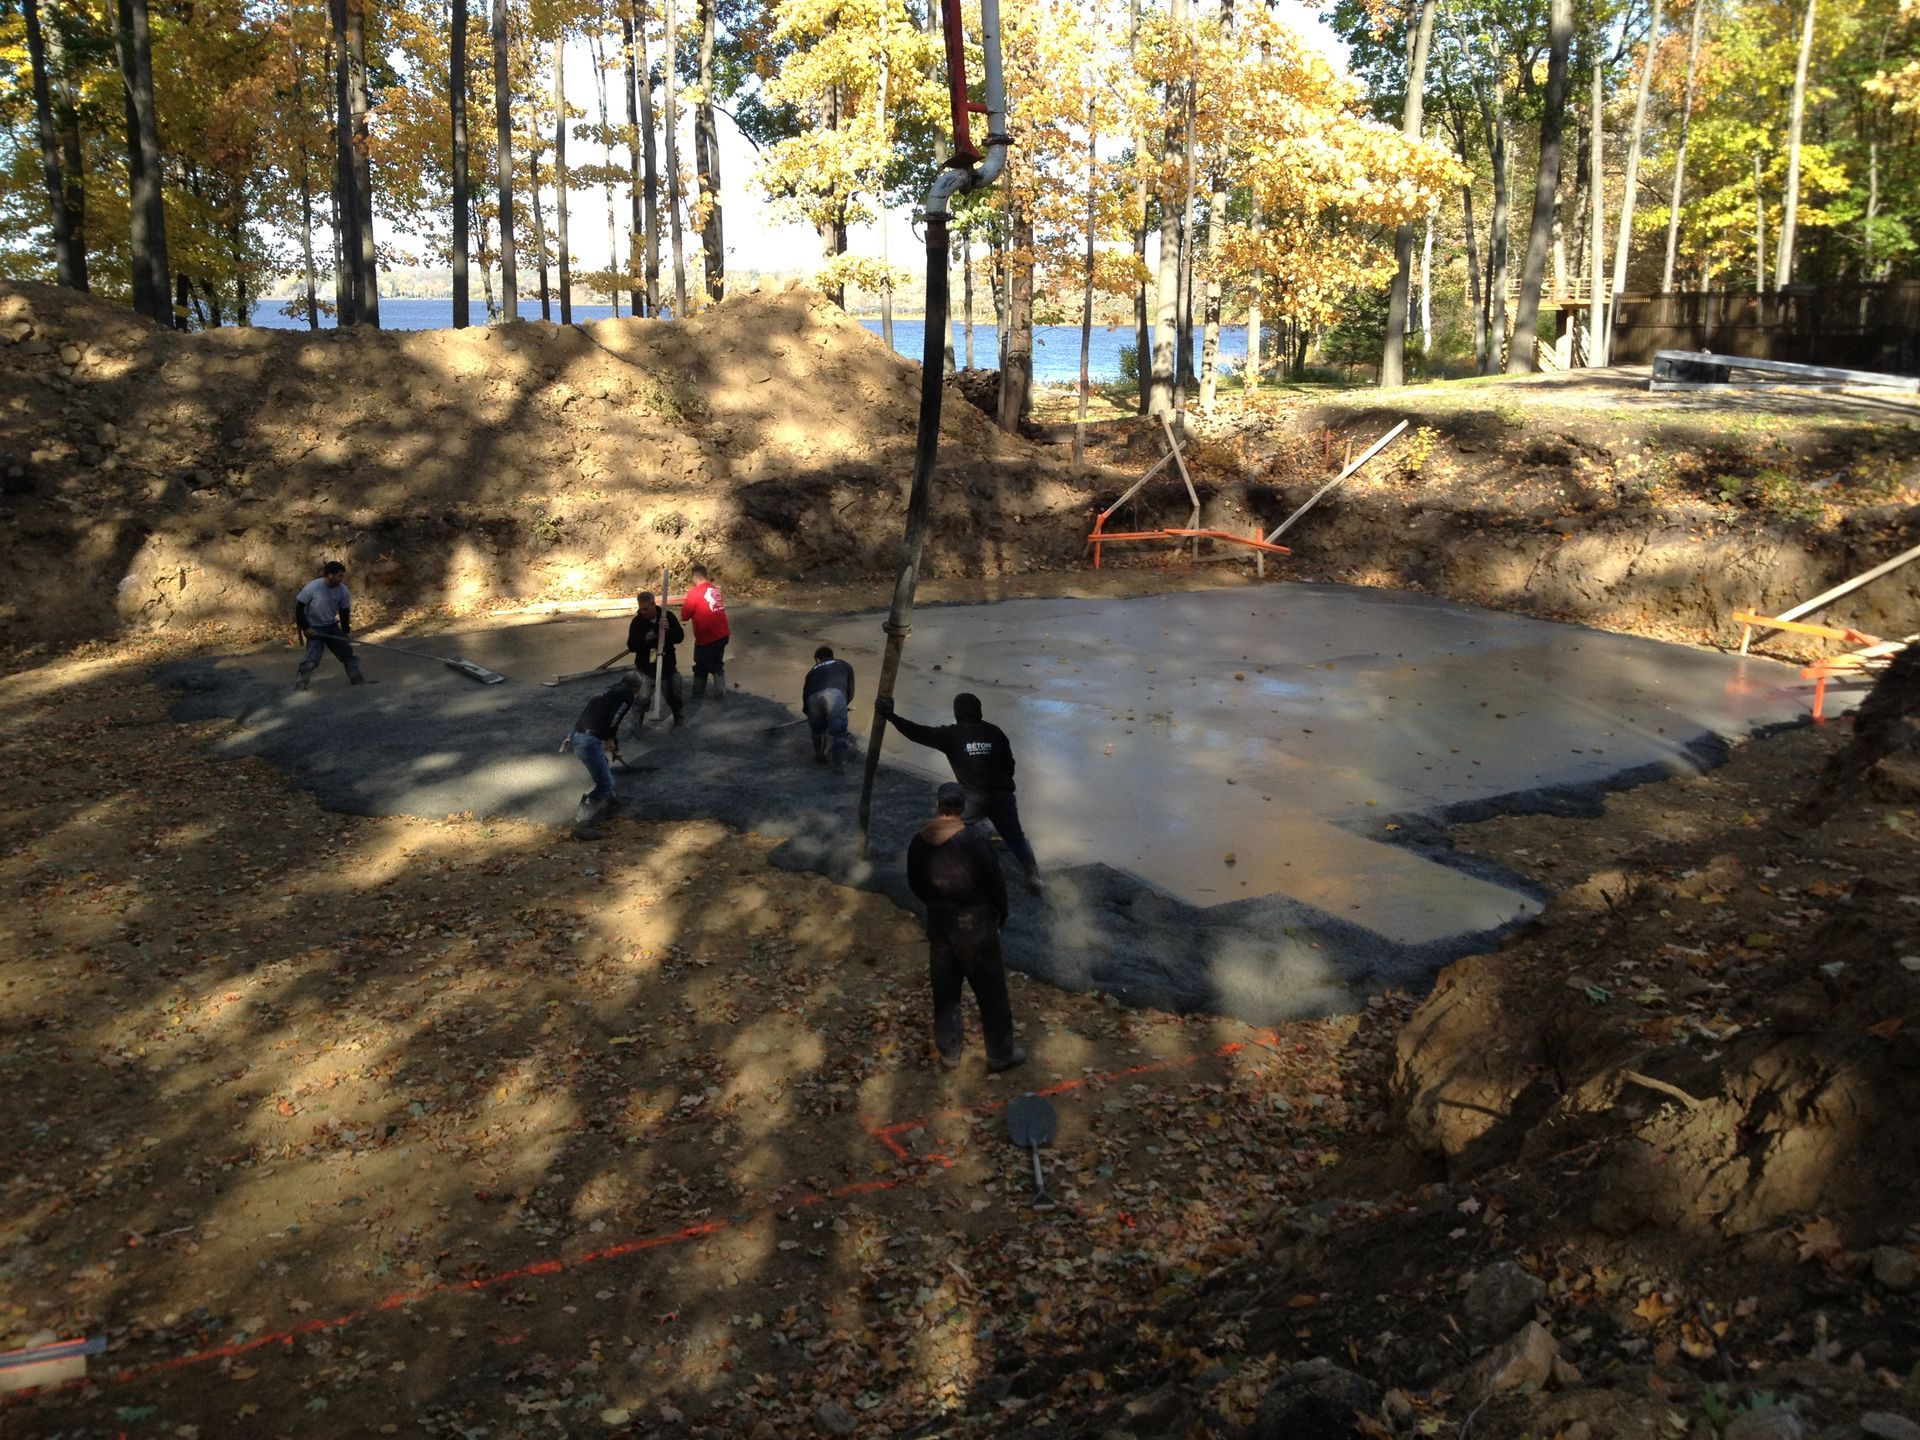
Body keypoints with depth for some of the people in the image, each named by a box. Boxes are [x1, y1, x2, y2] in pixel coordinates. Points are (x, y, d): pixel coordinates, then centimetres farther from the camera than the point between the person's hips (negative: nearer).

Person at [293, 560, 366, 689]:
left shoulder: (343, 591, -11)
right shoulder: (312, 587, -23)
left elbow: (345, 612, 1)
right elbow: (299, 607, -15)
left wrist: (347, 631, -6)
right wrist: (305, 627, -17)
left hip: (332, 626, 5)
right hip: (314, 628, -5)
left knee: (346, 652, 9)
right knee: (312, 657, -14)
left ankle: (357, 678, 23)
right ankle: (301, 682, -2)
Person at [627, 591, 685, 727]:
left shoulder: (667, 616, -9)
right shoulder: (637, 622, -13)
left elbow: (680, 637, -11)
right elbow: (631, 646, -12)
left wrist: (668, 630, -32)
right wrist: (644, 639, -32)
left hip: (668, 664, 2)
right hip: (646, 667, -2)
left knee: (676, 694, 17)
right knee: (643, 698, -10)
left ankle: (680, 720, 40)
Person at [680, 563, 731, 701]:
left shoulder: (694, 592, -16)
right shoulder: (715, 589, 3)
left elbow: (684, 616, -10)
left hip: (706, 638, -6)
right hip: (722, 635, 6)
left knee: (701, 667, 14)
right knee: (718, 665, 21)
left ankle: (698, 693, 30)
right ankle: (720, 693, 25)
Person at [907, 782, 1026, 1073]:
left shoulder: (919, 844, -6)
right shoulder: (976, 842, -20)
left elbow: (916, 885, 6)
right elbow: (996, 884, -12)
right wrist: (1000, 915, 6)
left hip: (938, 925, 4)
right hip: (975, 926, -4)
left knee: (945, 991, 17)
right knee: (991, 992, 9)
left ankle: (948, 1052, 27)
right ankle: (1000, 1054, 19)